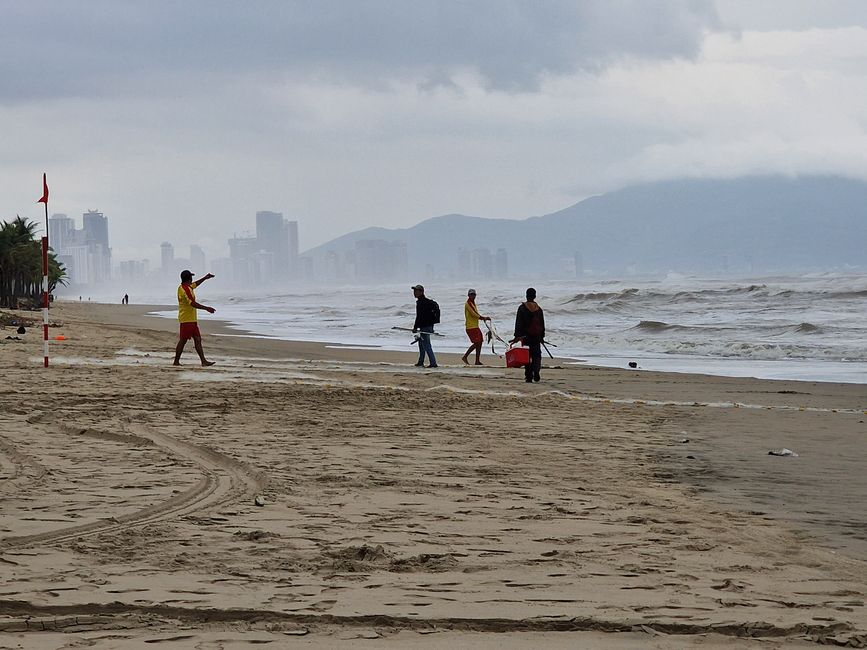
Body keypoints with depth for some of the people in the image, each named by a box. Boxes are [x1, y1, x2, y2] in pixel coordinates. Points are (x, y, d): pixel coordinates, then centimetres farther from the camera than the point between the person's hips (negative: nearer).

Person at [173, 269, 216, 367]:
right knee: (183, 340, -4)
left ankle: (203, 361, 2)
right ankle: (176, 361, 1)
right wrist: (206, 308, -23)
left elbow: (194, 285, 36)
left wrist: (205, 278, 42)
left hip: (192, 319, 10)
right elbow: (193, 303, -25)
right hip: (187, 319, -10)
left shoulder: (185, 287, 14)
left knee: (198, 339, 5)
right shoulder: (185, 289, -17)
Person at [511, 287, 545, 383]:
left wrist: (517, 336, -5)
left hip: (526, 335, -2)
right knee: (537, 355, 6)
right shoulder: (539, 309, 7)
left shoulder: (522, 308, -4)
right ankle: (536, 370, -19)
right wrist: (542, 336, 19)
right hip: (537, 336, 2)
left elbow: (518, 323, -7)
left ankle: (528, 376, 4)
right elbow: (542, 324, 12)